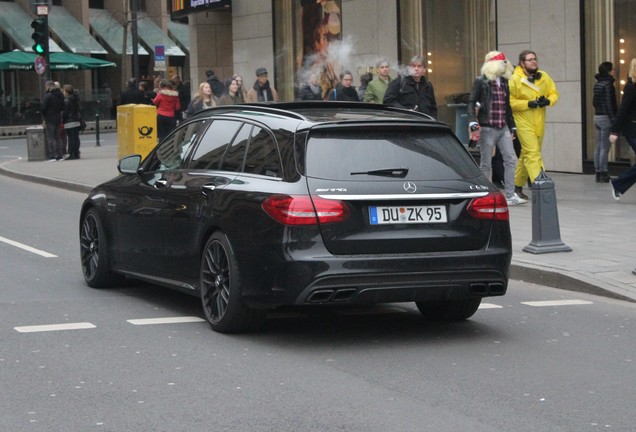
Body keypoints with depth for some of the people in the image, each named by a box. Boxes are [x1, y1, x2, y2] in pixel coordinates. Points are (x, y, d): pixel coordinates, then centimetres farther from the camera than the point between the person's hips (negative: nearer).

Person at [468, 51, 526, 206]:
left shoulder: (504, 82, 15)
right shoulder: (481, 81, -4)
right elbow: (471, 103, -8)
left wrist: (512, 126, 21)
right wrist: (473, 123, -20)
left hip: (503, 129, 6)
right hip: (487, 129, -6)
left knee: (511, 159, -2)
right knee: (486, 164, 1)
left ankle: (510, 195, 0)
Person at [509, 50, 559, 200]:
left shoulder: (544, 77, 6)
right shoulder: (515, 79, -10)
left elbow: (554, 94, 12)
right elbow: (509, 102, -12)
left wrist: (548, 101, -10)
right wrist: (528, 104, -21)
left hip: (539, 123, 6)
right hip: (523, 122, -6)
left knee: (527, 154, 14)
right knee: (532, 153, -15)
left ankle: (518, 186, 26)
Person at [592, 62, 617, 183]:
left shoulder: (597, 83, 11)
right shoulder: (608, 84, -14)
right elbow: (609, 104, -17)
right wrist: (613, 119, -15)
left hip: (597, 117, 8)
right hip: (605, 118, -8)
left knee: (598, 147, 10)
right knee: (605, 148, -6)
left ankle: (598, 173, 12)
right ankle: (603, 174, -5)